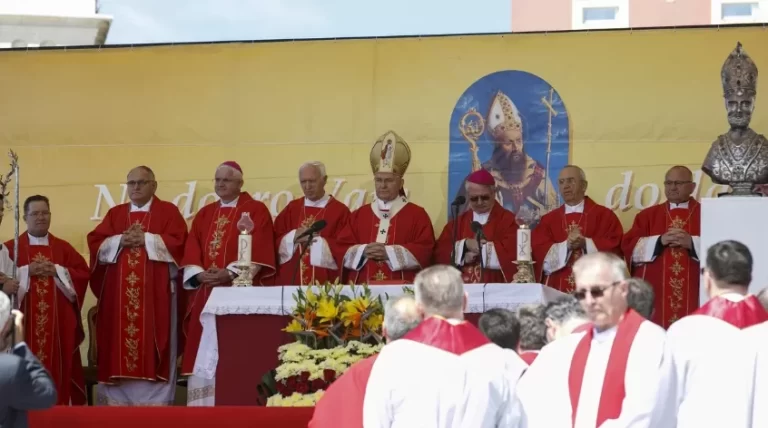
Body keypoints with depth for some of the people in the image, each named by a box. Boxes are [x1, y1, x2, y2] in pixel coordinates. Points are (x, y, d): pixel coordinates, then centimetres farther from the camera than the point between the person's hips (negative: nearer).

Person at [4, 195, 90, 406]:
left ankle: (59, 406, 2)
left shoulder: (63, 248, 13)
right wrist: (27, 271, -13)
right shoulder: (11, 248, 5)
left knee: (58, 363, -1)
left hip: (58, 321, 2)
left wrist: (57, 271, -8)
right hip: (25, 321, -2)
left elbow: (83, 273, 5)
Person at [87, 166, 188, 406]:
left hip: (155, 292, -4)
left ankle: (155, 401, -6)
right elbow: (95, 243, 7)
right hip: (119, 292, 4)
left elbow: (177, 242, -8)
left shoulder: (168, 211, 6)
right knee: (118, 340, 0)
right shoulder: (115, 214, 16)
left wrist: (145, 239, -13)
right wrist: (121, 240, -9)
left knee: (152, 340, -7)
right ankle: (116, 400, 2)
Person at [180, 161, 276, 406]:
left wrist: (230, 273, -18)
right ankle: (204, 403, 4)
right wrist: (198, 274, -9)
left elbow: (258, 251, -9)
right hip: (206, 292, 6)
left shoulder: (256, 211, 2)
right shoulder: (204, 214, 19)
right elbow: (191, 251, 10)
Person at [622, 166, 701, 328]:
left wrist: (692, 243, -14)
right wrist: (660, 241, -9)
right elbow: (629, 247, 4)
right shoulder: (648, 215, 15)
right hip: (655, 293, 2)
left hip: (692, 294, -2)